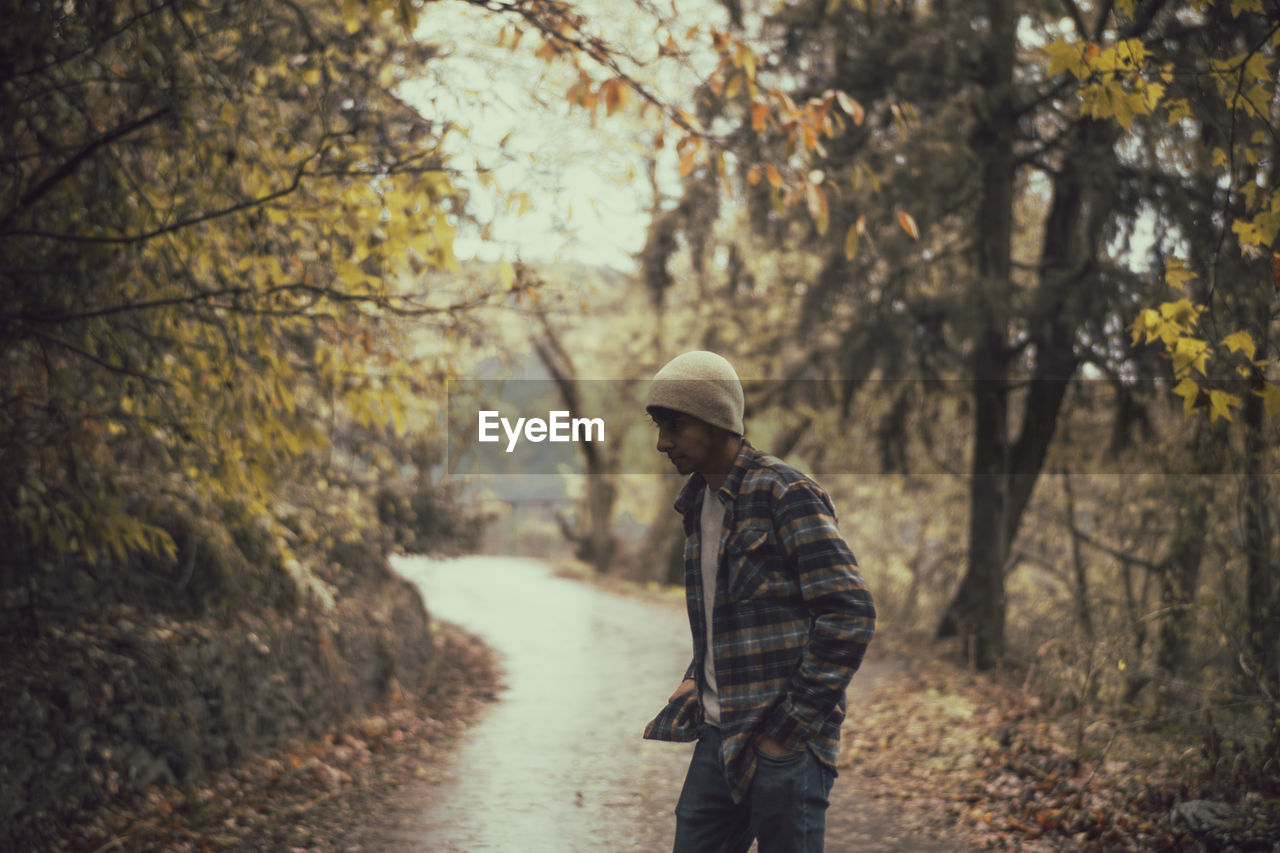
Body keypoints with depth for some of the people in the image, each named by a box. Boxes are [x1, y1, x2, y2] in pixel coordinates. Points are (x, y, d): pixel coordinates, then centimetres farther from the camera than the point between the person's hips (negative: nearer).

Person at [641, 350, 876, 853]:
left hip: (784, 742, -8)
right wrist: (697, 679, 10)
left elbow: (850, 614, -16)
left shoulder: (787, 495, -11)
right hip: (719, 736, 8)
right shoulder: (698, 503, 15)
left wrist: (791, 727, -15)